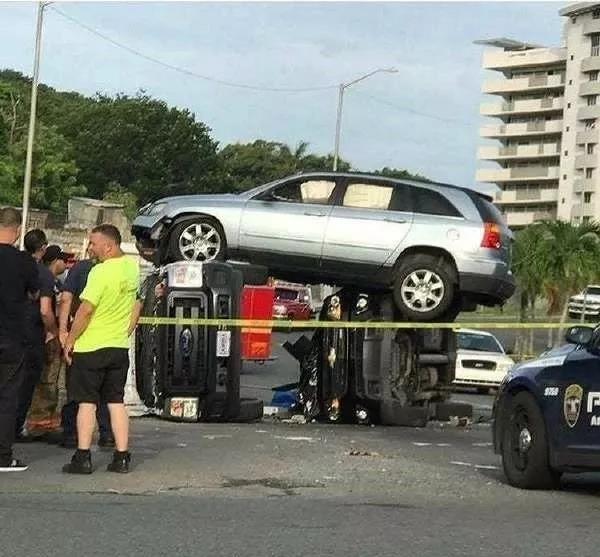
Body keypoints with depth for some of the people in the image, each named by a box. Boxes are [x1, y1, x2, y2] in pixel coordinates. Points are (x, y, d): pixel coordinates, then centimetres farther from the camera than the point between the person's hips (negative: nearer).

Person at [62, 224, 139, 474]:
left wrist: (70, 339, -8)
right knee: (116, 402, 10)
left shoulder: (101, 272, -18)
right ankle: (122, 458, 8)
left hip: (91, 346, -6)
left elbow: (86, 310, -18)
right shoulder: (133, 267, 6)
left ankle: (83, 458, -1)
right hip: (120, 347, 6)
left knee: (87, 402, 0)